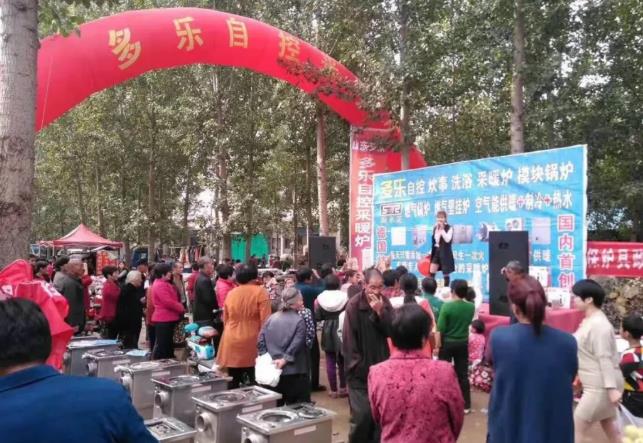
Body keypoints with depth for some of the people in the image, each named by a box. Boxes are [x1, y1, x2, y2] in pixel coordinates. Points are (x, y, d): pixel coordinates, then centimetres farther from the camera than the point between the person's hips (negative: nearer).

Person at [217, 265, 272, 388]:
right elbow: (265, 320, -12)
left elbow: (225, 320, 16)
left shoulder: (231, 293, 8)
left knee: (233, 382, 12)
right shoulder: (260, 291, -7)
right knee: (254, 382, 0)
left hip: (232, 342, 5)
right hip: (252, 341, -4)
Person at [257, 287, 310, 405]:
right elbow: (296, 345, -19)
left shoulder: (271, 318, 4)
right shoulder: (299, 321, -12)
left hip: (273, 369, 5)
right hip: (294, 370, -5)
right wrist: (285, 359, -14)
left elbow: (261, 340, 1)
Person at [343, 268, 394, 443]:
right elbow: (348, 339, -11)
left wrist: (380, 311, -18)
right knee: (362, 414, -6)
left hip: (380, 366, 4)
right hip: (359, 369, -4)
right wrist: (356, 364, -11)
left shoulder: (385, 303, 2)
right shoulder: (353, 305, -12)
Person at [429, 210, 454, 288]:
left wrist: (442, 229, -21)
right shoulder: (435, 227, 10)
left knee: (445, 274, 3)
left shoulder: (449, 228, -8)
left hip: (445, 253, -5)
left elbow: (447, 239, -22)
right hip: (436, 252, 5)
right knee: (431, 272, -1)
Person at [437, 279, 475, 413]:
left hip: (447, 343, -3)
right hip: (463, 343, 3)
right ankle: (466, 405, 18)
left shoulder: (447, 306, -19)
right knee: (463, 374, 11)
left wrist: (437, 345, -7)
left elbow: (440, 328, -16)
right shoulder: (471, 307, -6)